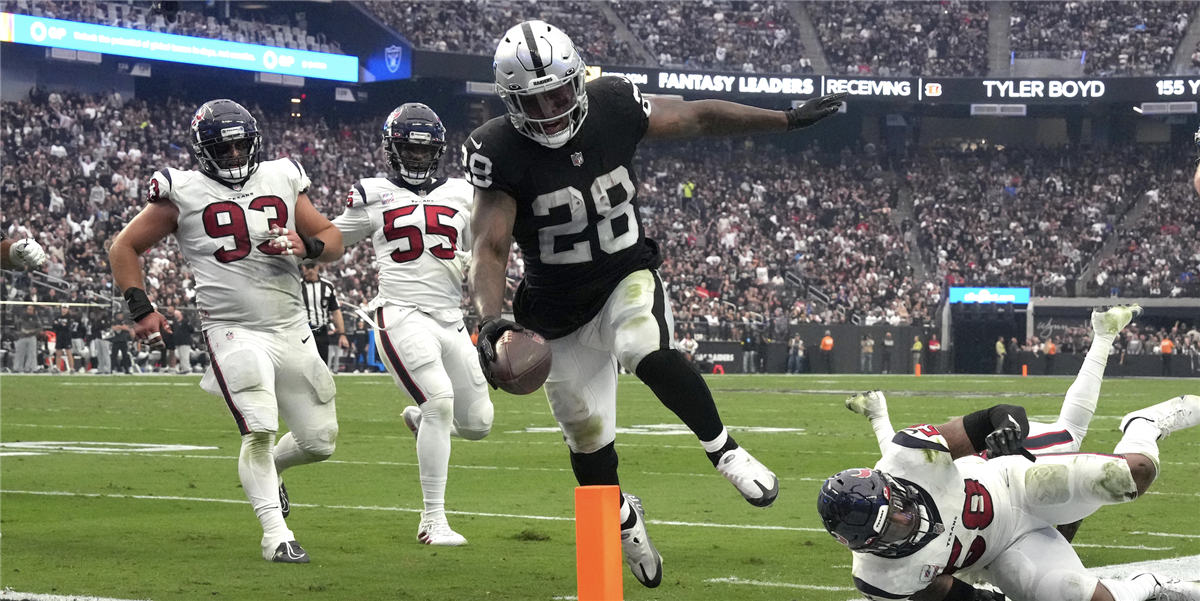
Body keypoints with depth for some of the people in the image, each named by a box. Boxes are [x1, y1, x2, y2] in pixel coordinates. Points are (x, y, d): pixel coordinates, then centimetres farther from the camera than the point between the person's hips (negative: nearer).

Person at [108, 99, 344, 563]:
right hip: (233, 331, -4)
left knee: (319, 441, 8)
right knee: (260, 429, -21)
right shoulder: (184, 193, -1)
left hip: (292, 331, 5)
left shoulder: (282, 180, 10)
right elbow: (125, 248, 5)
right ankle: (276, 535, -11)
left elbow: (333, 240, 15)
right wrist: (141, 309, -5)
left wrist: (306, 245, -8)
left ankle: (266, 470, 39)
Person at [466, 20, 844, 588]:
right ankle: (623, 517, 42)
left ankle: (722, 449, -13)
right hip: (561, 311, 0)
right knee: (588, 441, 8)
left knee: (646, 350, -35)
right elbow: (490, 246, -24)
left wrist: (788, 120, 5)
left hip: (628, 277, 0)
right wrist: (490, 320, -41)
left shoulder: (611, 107, -13)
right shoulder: (499, 152, -20)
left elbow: (700, 117, 1)